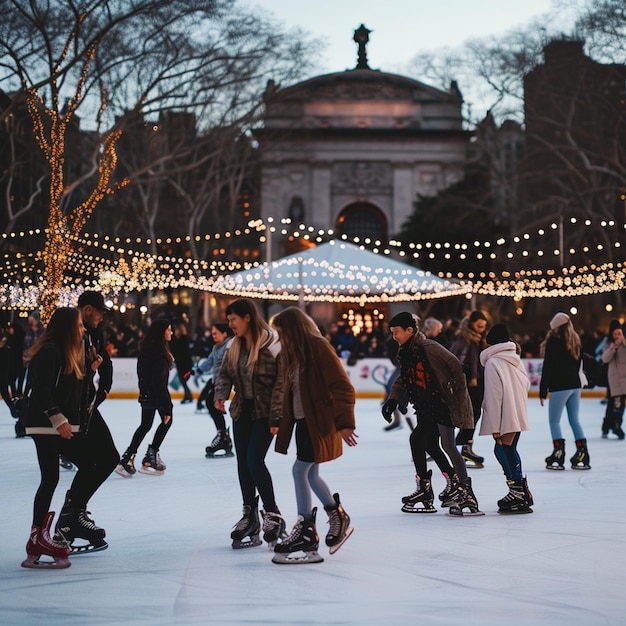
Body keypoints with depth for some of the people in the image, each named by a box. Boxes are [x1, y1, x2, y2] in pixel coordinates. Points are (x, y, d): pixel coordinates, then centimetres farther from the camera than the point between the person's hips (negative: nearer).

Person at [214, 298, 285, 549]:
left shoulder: (271, 344, -15)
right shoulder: (235, 345, 7)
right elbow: (225, 373, 11)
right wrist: (221, 394, -8)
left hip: (265, 411, -7)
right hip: (242, 411, 7)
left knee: (254, 461, -14)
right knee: (243, 465, 8)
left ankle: (272, 514, 2)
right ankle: (250, 518, 19)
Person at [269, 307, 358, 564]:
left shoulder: (319, 348, -15)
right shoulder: (291, 353, 11)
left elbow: (343, 387, -18)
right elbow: (284, 389, 19)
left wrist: (345, 422, -22)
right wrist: (277, 421, 18)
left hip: (319, 422, -8)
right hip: (302, 421, 8)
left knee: (300, 470, -10)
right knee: (311, 474, 11)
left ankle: (306, 531, -1)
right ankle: (338, 518, 27)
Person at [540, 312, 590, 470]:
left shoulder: (554, 340, -9)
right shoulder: (575, 340, 12)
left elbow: (547, 367, -10)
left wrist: (543, 391, -7)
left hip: (559, 387, -7)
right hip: (575, 385, 7)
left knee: (554, 420, -1)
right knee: (574, 420, 11)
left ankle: (558, 454, -9)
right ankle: (582, 456, 8)